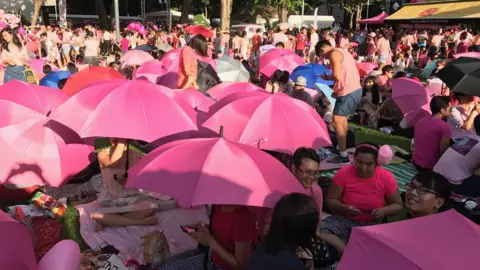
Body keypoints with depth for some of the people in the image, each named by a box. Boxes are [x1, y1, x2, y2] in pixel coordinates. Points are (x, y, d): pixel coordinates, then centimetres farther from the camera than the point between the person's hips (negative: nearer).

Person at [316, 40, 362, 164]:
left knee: (337, 122, -8)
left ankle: (344, 156, -8)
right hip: (356, 90, 10)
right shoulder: (343, 52, 21)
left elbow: (337, 76, -20)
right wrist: (337, 90, 15)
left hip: (348, 92, -10)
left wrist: (326, 77, 0)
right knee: (343, 120, 20)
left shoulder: (334, 53, -9)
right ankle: (342, 146, 31)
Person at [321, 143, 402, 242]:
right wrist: (344, 208, -27)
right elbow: (330, 201, -5)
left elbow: (397, 205, 3)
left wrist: (384, 210, -20)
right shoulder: (344, 173, -11)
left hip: (372, 225, 0)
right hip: (343, 221, 0)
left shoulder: (386, 177, -9)